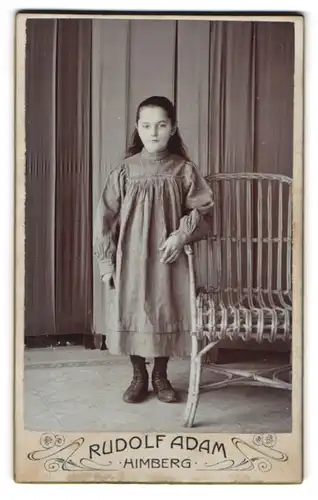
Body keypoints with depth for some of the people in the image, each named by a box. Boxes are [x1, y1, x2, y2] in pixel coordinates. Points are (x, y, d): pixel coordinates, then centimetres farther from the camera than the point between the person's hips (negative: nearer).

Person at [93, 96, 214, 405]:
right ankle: (139, 376, 26)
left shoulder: (184, 170, -4)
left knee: (166, 313, 7)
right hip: (132, 257, 0)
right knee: (132, 313, 6)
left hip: (169, 257, 0)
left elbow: (202, 206, 4)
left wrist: (181, 234, -12)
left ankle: (161, 376, 27)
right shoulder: (125, 171, -5)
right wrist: (106, 263, -4)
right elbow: (106, 217, -3)